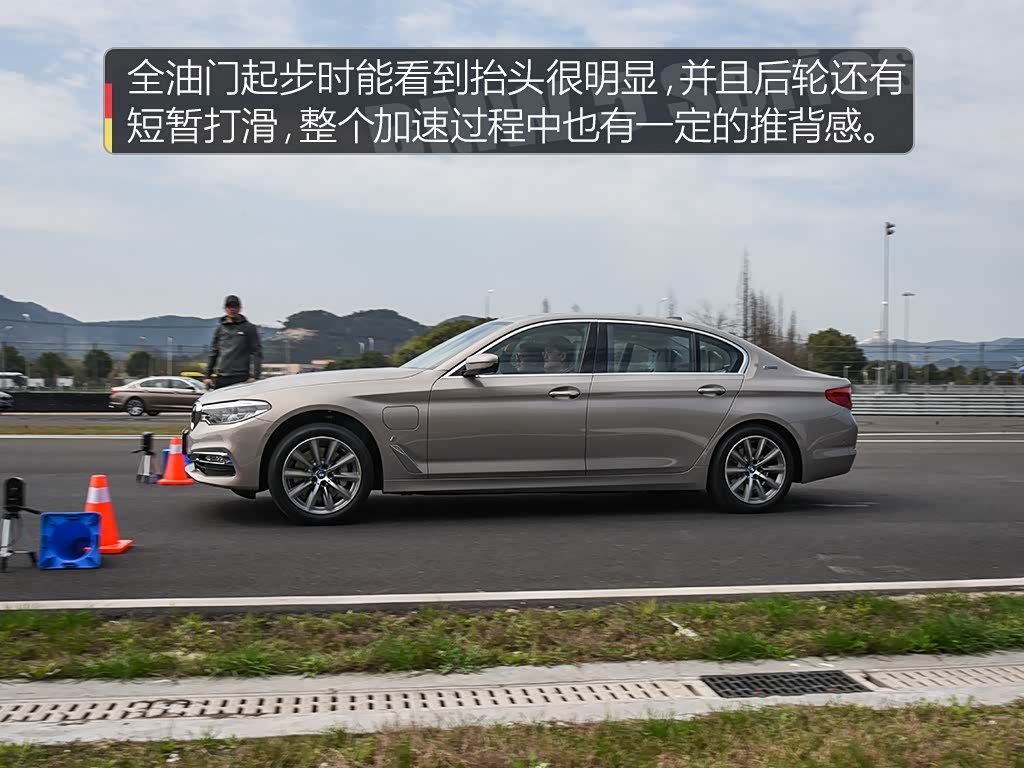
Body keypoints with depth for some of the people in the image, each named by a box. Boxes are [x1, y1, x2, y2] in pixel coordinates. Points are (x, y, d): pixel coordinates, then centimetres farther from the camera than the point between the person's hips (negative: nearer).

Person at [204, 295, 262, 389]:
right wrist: (208, 375, 11)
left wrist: (254, 376, -12)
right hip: (221, 378, 4)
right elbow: (213, 352, 16)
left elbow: (257, 353, -2)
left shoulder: (249, 328, 3)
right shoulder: (220, 328, 14)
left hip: (241, 378, -4)